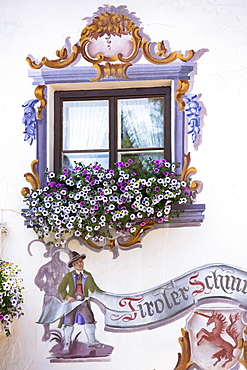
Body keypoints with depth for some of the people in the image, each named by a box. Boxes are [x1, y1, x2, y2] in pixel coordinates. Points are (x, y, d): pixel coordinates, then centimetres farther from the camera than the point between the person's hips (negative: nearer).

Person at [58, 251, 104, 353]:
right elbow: (61, 288, 1)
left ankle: (91, 341, 10)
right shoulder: (69, 275, 6)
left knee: (90, 319, -7)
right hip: (72, 301, -1)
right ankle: (67, 344, 12)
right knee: (69, 322, -1)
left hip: (83, 302, 1)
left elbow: (93, 287, 0)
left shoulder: (88, 276, 11)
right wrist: (67, 297, -16)